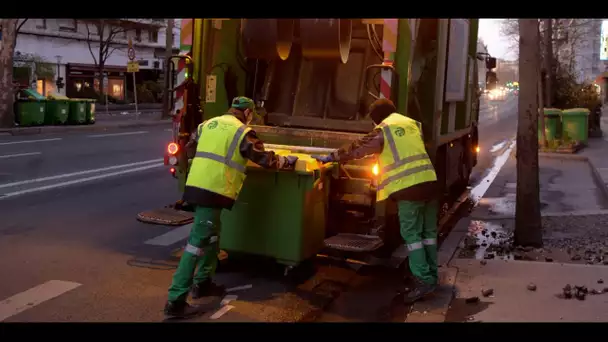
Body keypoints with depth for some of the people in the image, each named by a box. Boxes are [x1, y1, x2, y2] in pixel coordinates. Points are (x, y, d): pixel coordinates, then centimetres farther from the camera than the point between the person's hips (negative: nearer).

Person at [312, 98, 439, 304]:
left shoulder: (382, 130, 0)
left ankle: (424, 280, -5)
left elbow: (357, 149, 1)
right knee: (429, 231, 14)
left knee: (411, 234, -2)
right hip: (429, 181, 7)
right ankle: (431, 275, 22)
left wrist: (330, 158, 10)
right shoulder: (412, 124, 20)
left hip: (408, 186, -7)